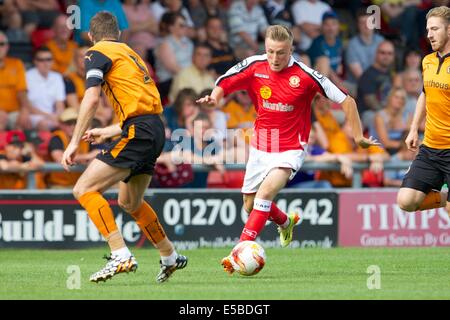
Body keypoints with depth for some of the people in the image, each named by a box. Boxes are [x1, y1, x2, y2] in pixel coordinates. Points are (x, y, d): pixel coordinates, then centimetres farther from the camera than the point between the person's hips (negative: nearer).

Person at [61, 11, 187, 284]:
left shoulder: (98, 53, 1)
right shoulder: (130, 53, 27)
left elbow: (92, 98, -14)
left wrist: (74, 142, -13)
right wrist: (106, 133, 38)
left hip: (139, 132, -9)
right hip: (155, 130, 9)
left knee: (84, 189, -12)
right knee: (129, 202, 27)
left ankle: (121, 256, -23)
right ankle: (171, 258, 37)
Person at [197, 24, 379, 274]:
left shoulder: (305, 75, -16)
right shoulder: (254, 67, -7)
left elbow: (345, 100, -9)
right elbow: (223, 85, 3)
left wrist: (358, 136, -7)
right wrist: (214, 98, -21)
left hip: (290, 149, -5)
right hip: (260, 147, 5)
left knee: (265, 193, -27)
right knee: (250, 205, 15)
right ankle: (285, 222, 47)